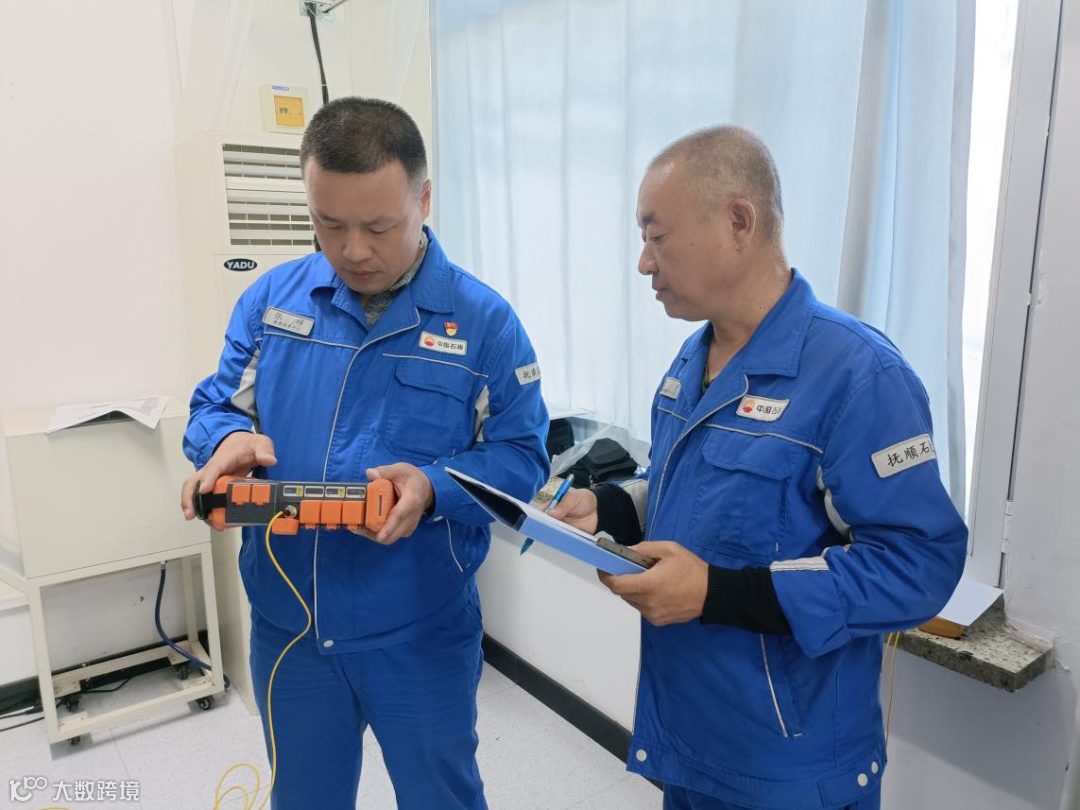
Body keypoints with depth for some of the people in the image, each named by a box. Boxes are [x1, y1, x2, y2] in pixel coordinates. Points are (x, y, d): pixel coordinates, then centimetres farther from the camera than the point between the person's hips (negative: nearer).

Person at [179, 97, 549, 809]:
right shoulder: (272, 298, -1)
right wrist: (229, 441, -19)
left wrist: (434, 488, -28)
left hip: (421, 634, -2)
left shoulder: (483, 319, -10)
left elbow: (522, 455, -10)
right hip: (286, 624, 3)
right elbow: (215, 405, 6)